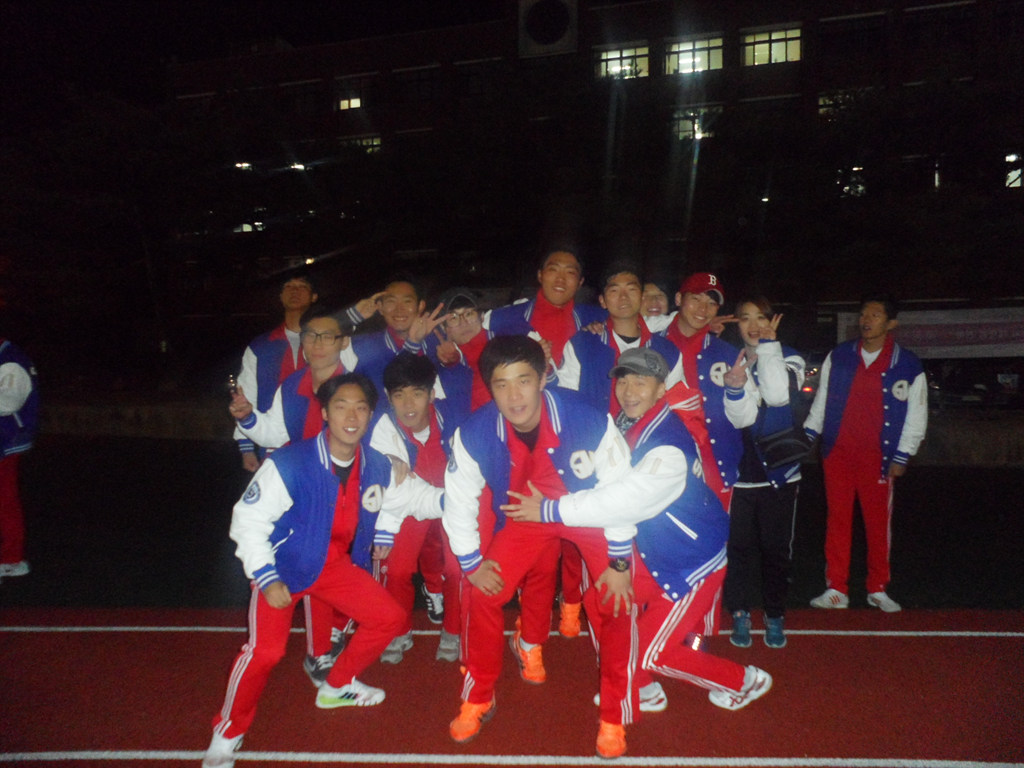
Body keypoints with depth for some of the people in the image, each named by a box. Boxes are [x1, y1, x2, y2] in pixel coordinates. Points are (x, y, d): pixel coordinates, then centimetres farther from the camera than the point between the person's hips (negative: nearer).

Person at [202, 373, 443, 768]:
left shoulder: (376, 467, -12)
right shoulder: (288, 465, -28)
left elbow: (413, 493, 6)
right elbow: (248, 521, -20)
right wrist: (268, 580, -21)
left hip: (336, 563, 6)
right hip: (282, 565, -5)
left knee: (389, 618, 4)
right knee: (266, 649, -20)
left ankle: (337, 687, 31)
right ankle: (228, 733, 10)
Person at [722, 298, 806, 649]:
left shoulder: (789, 359, 0)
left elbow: (779, 396, -22)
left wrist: (767, 345, -17)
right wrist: (736, 386, -23)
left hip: (779, 471, 0)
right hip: (736, 471, 1)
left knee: (776, 547, 9)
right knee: (739, 546, 6)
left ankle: (775, 615, 25)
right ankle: (739, 613, 21)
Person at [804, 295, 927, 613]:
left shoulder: (908, 365, 0)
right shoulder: (838, 356, 6)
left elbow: (916, 416, 3)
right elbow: (821, 399, 14)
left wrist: (902, 456, -1)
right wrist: (807, 433, 8)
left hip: (878, 458, -1)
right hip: (837, 453, 2)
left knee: (878, 523, 5)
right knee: (837, 521, 5)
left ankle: (878, 589, 21)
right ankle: (836, 589, 12)